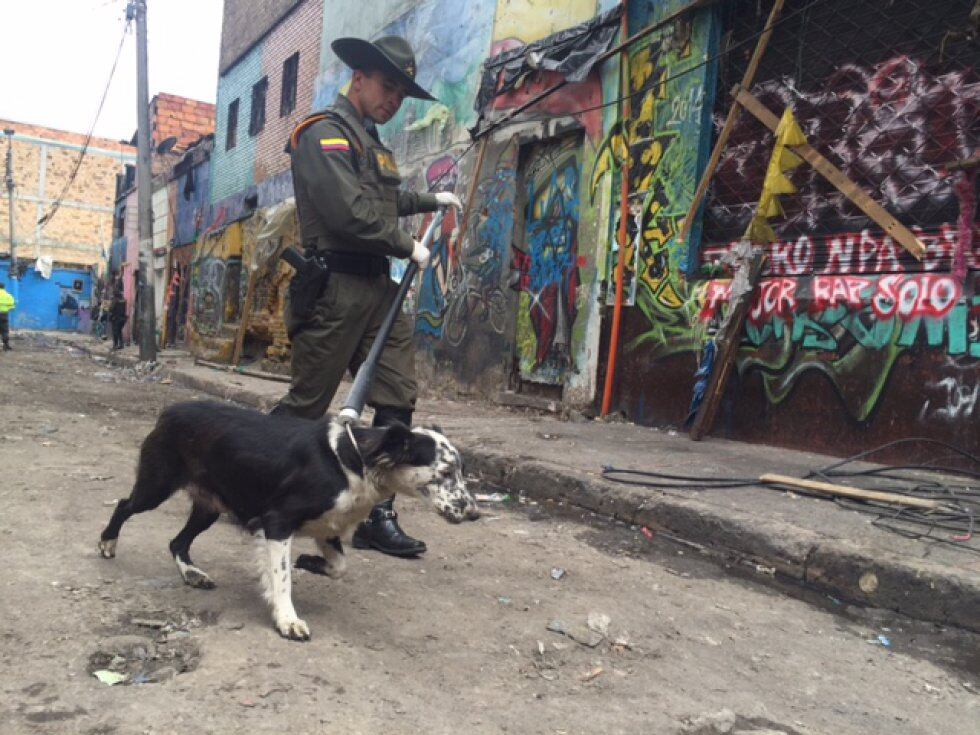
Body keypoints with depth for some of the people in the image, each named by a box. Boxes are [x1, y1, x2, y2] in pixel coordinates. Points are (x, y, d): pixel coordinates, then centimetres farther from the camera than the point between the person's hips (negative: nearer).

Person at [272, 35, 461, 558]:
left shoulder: (370, 141, 23)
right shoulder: (325, 132, -7)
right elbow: (350, 213, -20)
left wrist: (431, 201, 47)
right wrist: (408, 247, -9)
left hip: (377, 288, 9)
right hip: (335, 287, -9)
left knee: (397, 399, 1)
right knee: (306, 404, -2)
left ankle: (377, 517, 7)